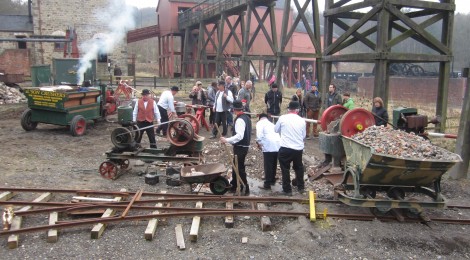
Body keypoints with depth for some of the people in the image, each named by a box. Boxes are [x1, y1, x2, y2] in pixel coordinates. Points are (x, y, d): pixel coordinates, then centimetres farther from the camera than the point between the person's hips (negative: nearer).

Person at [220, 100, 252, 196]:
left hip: (240, 147, -10)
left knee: (240, 168, -2)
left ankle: (245, 189, 5)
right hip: (244, 145, 10)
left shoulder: (240, 120, -21)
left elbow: (239, 136, -31)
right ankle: (234, 185, 31)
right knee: (236, 166, 19)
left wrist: (227, 140, -32)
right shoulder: (246, 117, 10)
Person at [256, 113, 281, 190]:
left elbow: (259, 135, -11)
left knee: (268, 166, 1)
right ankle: (272, 180, 37)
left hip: (269, 146, -7)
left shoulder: (260, 123, 6)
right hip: (278, 145, 7)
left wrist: (259, 143, 3)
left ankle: (267, 184, 7)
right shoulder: (271, 124, 28)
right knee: (274, 165, 22)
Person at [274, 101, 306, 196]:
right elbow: (304, 136, 12)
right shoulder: (302, 120, 2)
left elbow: (276, 130, 8)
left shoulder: (282, 118, -6)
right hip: (298, 148, 3)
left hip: (285, 148, -3)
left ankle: (287, 190, 14)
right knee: (298, 168, 23)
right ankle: (301, 187, 34)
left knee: (285, 169, 10)